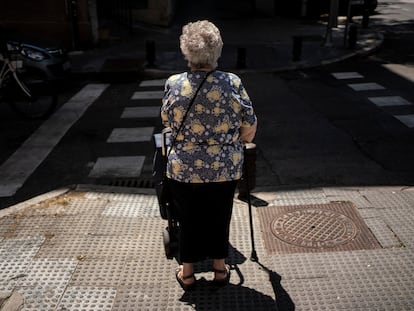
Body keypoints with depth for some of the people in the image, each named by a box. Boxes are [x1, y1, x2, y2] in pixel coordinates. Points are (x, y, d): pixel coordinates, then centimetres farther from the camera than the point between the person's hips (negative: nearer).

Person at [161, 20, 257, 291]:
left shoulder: (173, 85, -10)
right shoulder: (233, 83, -12)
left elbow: (167, 123, 5)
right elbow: (250, 128, -5)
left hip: (184, 170, 0)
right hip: (225, 170, 0)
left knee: (189, 220, 18)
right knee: (219, 219, 19)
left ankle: (187, 273, 33)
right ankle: (220, 269, 35)